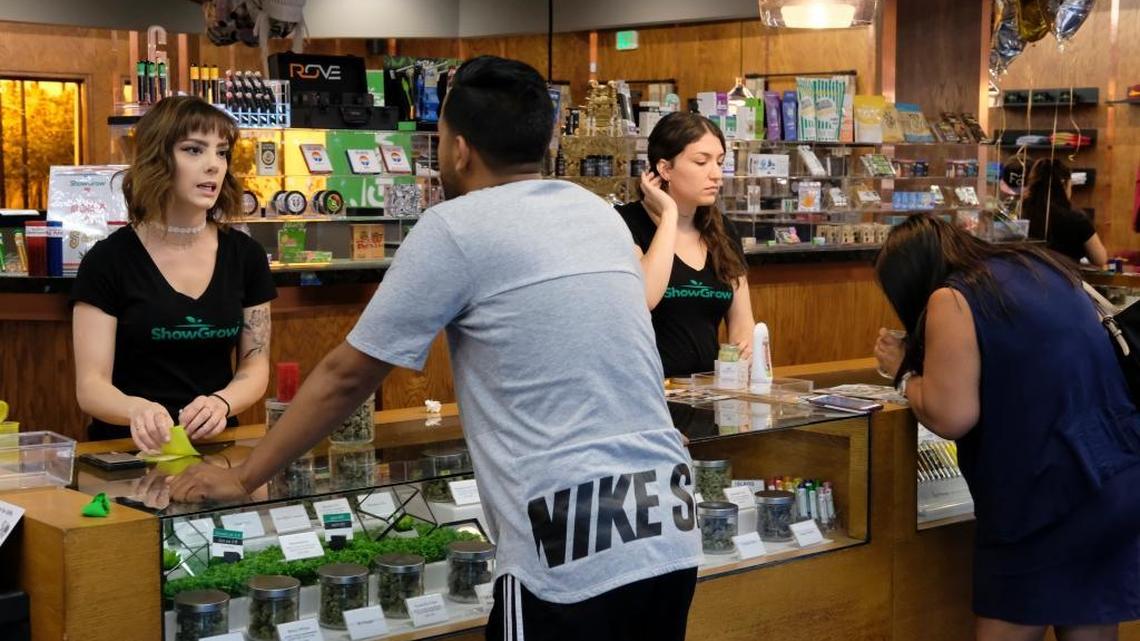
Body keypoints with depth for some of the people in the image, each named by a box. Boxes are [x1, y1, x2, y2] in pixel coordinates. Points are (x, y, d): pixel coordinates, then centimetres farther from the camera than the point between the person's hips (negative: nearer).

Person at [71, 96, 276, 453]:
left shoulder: (246, 255, 6)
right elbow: (91, 385, -7)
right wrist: (137, 409, -29)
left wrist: (221, 403, -15)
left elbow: (256, 367, 7)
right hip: (126, 448, -2)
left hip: (213, 446, 2)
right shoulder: (108, 260, -4)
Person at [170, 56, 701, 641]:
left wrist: (243, 478, 13)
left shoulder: (456, 227, -4)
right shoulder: (602, 216, 14)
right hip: (670, 536, 7)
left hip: (575, 551, -7)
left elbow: (347, 374, 2)